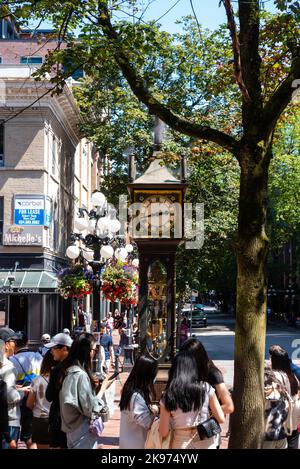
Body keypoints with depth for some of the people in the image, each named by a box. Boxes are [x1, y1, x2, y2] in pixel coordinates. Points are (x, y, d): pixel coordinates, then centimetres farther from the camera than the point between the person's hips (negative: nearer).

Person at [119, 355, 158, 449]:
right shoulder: (138, 396, -30)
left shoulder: (129, 388, -2)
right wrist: (154, 411, -12)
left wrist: (149, 408, -5)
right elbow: (146, 422, -27)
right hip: (136, 442, -8)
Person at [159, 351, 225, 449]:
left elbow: (163, 433, -6)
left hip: (181, 445, 0)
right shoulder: (206, 388, -6)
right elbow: (221, 419, -2)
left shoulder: (168, 397, -7)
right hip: (206, 444, 1)